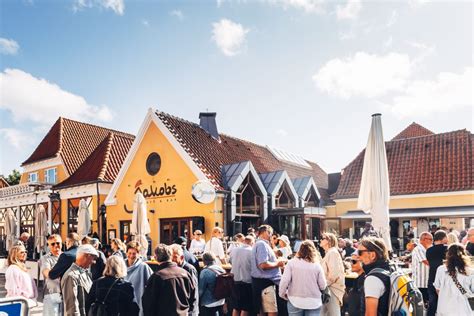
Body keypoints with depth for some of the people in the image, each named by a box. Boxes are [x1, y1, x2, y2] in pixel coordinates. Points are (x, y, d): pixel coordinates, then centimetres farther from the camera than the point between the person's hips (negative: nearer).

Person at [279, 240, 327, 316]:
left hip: (295, 301, 0)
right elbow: (323, 286, -1)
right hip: (314, 302, 1)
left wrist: (282, 294, 7)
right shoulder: (317, 265, -4)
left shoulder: (292, 263, -7)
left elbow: (284, 281, -10)